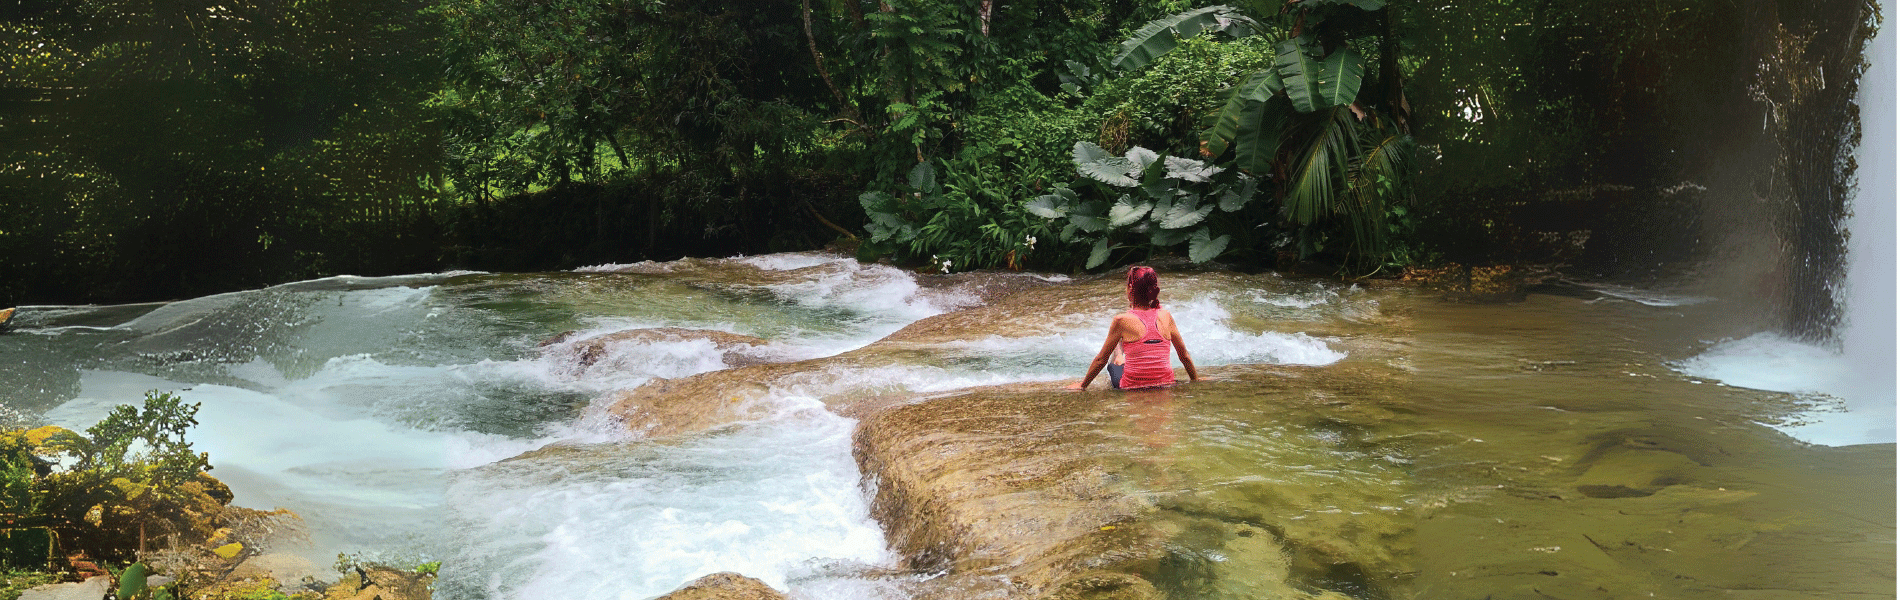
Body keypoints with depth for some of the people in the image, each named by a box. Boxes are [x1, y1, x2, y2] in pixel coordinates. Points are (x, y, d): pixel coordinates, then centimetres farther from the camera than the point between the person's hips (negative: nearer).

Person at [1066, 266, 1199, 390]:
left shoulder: (1122, 321, -13)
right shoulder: (1166, 316, -4)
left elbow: (1101, 360, -4)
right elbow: (1184, 355, 6)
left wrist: (1082, 385, 10)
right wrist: (1195, 379, 23)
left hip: (1132, 387, -3)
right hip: (1165, 386, 3)